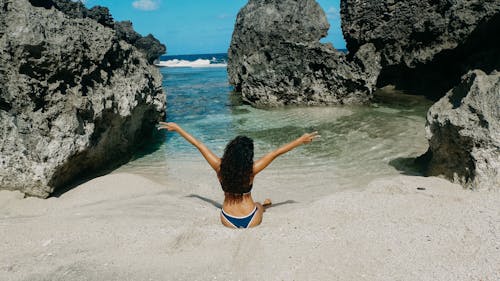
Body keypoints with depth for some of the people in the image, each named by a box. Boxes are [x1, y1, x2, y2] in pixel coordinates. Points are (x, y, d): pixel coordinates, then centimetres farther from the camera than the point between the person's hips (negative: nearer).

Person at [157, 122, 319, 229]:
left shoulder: (220, 168, -19)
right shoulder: (251, 170, -23)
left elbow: (198, 145, -11)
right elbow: (277, 152, -15)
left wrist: (176, 128, -1)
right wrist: (301, 140, -7)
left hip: (229, 222, 1)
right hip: (251, 222, -1)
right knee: (260, 205, 37)